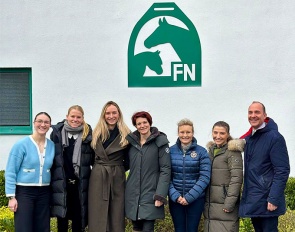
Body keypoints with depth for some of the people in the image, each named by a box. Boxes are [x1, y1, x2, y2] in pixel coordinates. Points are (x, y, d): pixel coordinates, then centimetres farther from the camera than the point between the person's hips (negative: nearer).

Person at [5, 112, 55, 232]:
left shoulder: (52, 145, 4)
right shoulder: (21, 145, -8)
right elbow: (10, 172, -8)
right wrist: (11, 197, -12)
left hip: (44, 193, 4)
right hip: (24, 192, -4)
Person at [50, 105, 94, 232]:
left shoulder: (88, 134, 2)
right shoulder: (57, 132, 2)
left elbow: (93, 159, 6)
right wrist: (50, 178, 3)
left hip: (80, 183, 0)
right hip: (61, 183, 0)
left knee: (78, 216, 8)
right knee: (62, 216, 9)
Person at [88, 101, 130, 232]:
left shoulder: (126, 135, 0)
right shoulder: (97, 133, 5)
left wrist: (119, 168, -1)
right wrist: (99, 166, 7)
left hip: (118, 178, -1)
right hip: (98, 177, 1)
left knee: (116, 215, 3)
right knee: (98, 215, 2)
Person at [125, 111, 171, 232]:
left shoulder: (160, 142, -5)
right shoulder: (131, 141, 8)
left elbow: (165, 170, -8)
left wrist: (160, 195, -14)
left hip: (150, 194, -4)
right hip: (133, 195, 4)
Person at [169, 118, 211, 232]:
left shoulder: (201, 152, -3)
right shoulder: (171, 151, 2)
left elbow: (205, 177, -9)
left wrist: (189, 197, -14)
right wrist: (175, 195, -12)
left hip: (196, 199, -1)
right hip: (175, 199, 1)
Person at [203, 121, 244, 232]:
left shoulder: (232, 151, -6)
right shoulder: (211, 150, 16)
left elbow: (236, 178, -13)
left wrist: (230, 202, -19)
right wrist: (204, 201, 14)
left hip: (224, 204, -7)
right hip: (210, 205, 7)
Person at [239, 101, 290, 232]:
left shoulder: (275, 138, -12)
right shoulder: (248, 138, 10)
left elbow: (282, 171, -17)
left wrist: (274, 199, -21)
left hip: (266, 201, -7)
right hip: (252, 200, 7)